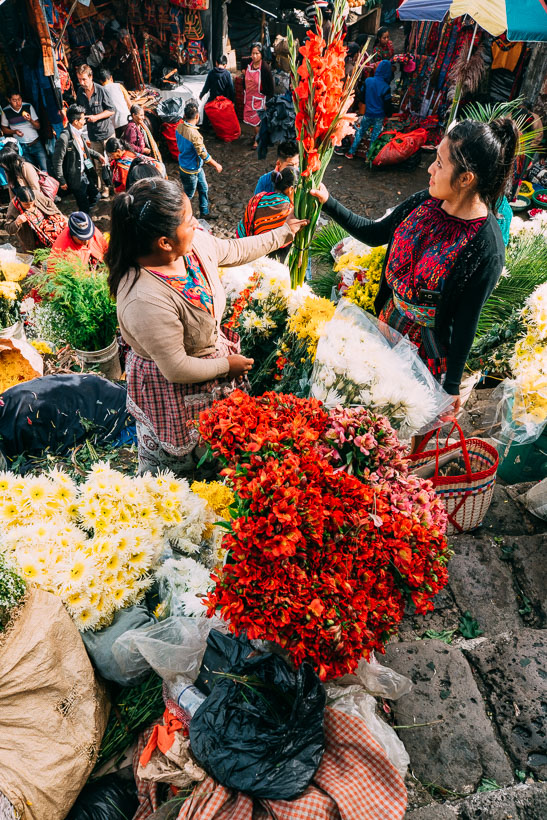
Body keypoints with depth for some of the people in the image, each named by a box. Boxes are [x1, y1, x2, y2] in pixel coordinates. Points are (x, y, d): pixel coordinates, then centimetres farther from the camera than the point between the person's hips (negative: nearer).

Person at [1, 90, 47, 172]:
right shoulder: (5, 111, -2)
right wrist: (14, 131, -11)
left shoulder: (28, 106, -4)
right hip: (22, 146, 0)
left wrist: (31, 120, -23)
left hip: (35, 143, 0)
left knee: (45, 169, -9)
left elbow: (38, 126, -2)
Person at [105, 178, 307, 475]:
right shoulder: (146, 301, -39)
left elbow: (235, 250, 7)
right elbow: (176, 369, -29)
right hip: (170, 389, -7)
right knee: (173, 460, 19)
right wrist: (227, 366, -14)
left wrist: (283, 233, 19)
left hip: (211, 353, 8)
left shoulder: (195, 243, -15)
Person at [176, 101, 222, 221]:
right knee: (188, 195, 9)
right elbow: (204, 154, -25)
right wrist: (216, 165, -11)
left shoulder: (179, 127, -7)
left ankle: (204, 213, 38)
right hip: (190, 171, -9)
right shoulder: (194, 134, -33)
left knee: (203, 189, 22)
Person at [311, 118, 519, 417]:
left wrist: (452, 385, -11)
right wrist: (328, 202, 0)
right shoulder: (426, 201, -9)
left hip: (428, 344, -6)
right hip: (390, 319, 6)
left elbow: (466, 322, -20)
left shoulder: (486, 248, -27)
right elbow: (374, 233, 6)